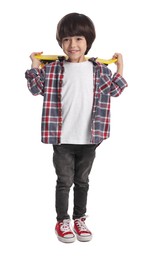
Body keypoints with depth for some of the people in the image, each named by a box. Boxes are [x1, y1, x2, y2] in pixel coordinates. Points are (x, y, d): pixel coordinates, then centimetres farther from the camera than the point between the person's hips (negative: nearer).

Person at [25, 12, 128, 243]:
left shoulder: (99, 70, 2)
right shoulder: (53, 68, -1)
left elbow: (114, 91, 9)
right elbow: (37, 89, 4)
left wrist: (120, 70, 0)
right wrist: (35, 67, -5)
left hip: (89, 139, 2)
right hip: (62, 138, -1)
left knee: (82, 181, 16)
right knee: (64, 181, 9)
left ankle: (79, 219, 31)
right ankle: (62, 221, 25)